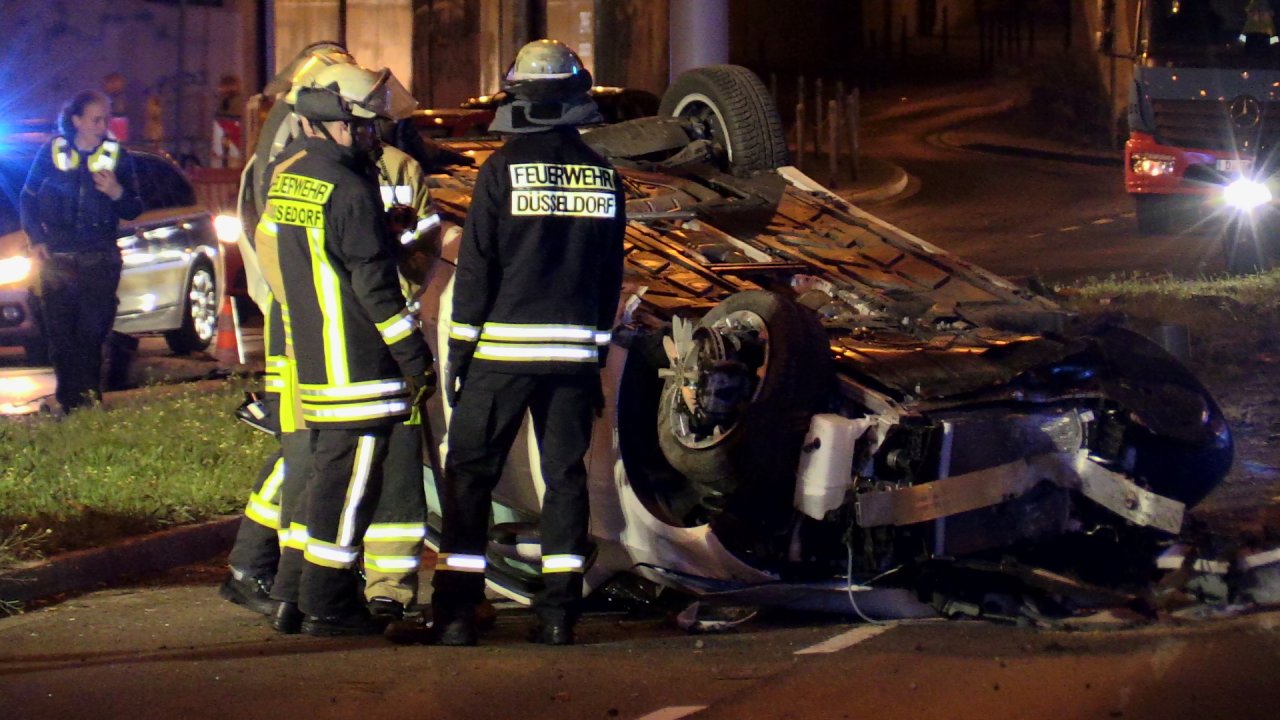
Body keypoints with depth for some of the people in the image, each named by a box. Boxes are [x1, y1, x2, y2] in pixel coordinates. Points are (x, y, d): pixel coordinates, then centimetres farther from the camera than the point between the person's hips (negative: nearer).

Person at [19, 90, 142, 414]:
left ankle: (88, 397, 0)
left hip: (99, 261, 0)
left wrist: (117, 193, -11)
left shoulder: (116, 156, 7)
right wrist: (36, 240, 0)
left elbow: (134, 211, 10)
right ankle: (69, 402, 5)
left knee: (91, 335, -6)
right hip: (57, 260, 0)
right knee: (60, 335, -1)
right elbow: (28, 199, 12)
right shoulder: (51, 153, 6)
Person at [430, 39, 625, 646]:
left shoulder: (503, 169, -7)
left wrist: (458, 351, -1)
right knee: (565, 474, 9)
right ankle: (559, 612, 6)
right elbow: (610, 273, 10)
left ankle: (456, 610, -2)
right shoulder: (603, 175, 6)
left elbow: (476, 268, -7)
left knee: (469, 474, 2)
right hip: (573, 352, 4)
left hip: (502, 350, -4)